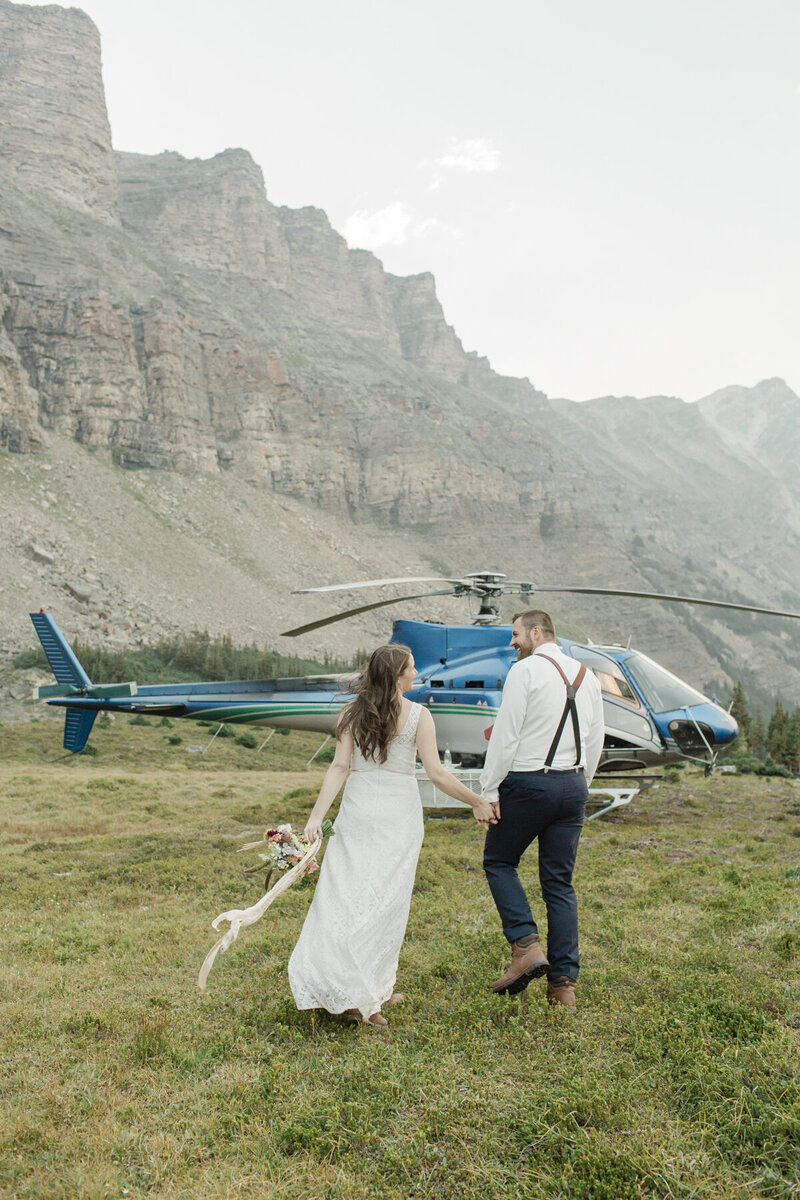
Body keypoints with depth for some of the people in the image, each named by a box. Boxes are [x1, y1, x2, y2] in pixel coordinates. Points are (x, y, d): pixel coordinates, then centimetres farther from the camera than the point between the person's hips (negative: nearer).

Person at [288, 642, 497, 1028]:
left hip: (357, 810, 3)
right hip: (397, 813, -3)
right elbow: (436, 774, -8)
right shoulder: (418, 715, -6)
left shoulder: (352, 712, 3)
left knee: (343, 895, 5)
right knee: (384, 902, 4)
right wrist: (477, 802, 1)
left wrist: (317, 815, -3)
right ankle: (364, 995, 7)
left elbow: (339, 767, -3)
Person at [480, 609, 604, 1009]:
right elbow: (595, 742, 15)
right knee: (559, 882, 9)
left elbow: (506, 736, -12)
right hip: (573, 785, 6)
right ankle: (563, 983, 9)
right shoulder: (587, 676, 12)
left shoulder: (525, 670, -8)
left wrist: (489, 790, -8)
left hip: (528, 782, -6)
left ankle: (526, 944, -2)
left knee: (498, 861, 13)